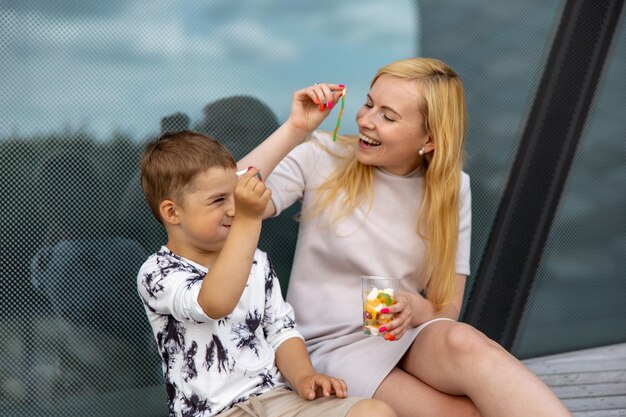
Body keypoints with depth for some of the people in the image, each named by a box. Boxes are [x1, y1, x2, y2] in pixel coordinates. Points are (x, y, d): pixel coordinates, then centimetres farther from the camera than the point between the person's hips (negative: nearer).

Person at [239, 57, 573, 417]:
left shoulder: (450, 188, 4)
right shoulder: (323, 156, -4)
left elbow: (446, 308, 4)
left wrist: (414, 309, -19)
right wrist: (294, 130, -19)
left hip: (413, 337, 3)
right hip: (333, 347, -3)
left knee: (464, 343, -36)